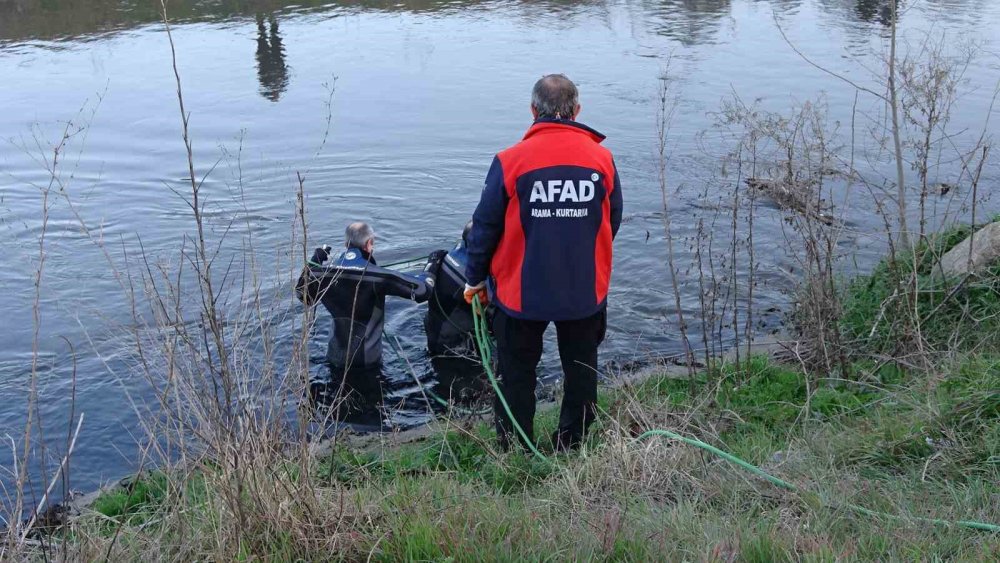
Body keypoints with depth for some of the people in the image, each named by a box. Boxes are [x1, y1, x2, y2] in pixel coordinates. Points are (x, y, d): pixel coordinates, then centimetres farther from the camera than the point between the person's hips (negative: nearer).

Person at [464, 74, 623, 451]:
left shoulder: (511, 161, -14)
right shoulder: (601, 158, -5)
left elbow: (486, 225, -7)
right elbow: (613, 222, 6)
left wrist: (475, 278, 7)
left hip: (521, 291, -2)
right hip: (586, 290, 2)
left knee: (517, 373, 15)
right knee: (581, 370, 19)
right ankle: (571, 446, 31)